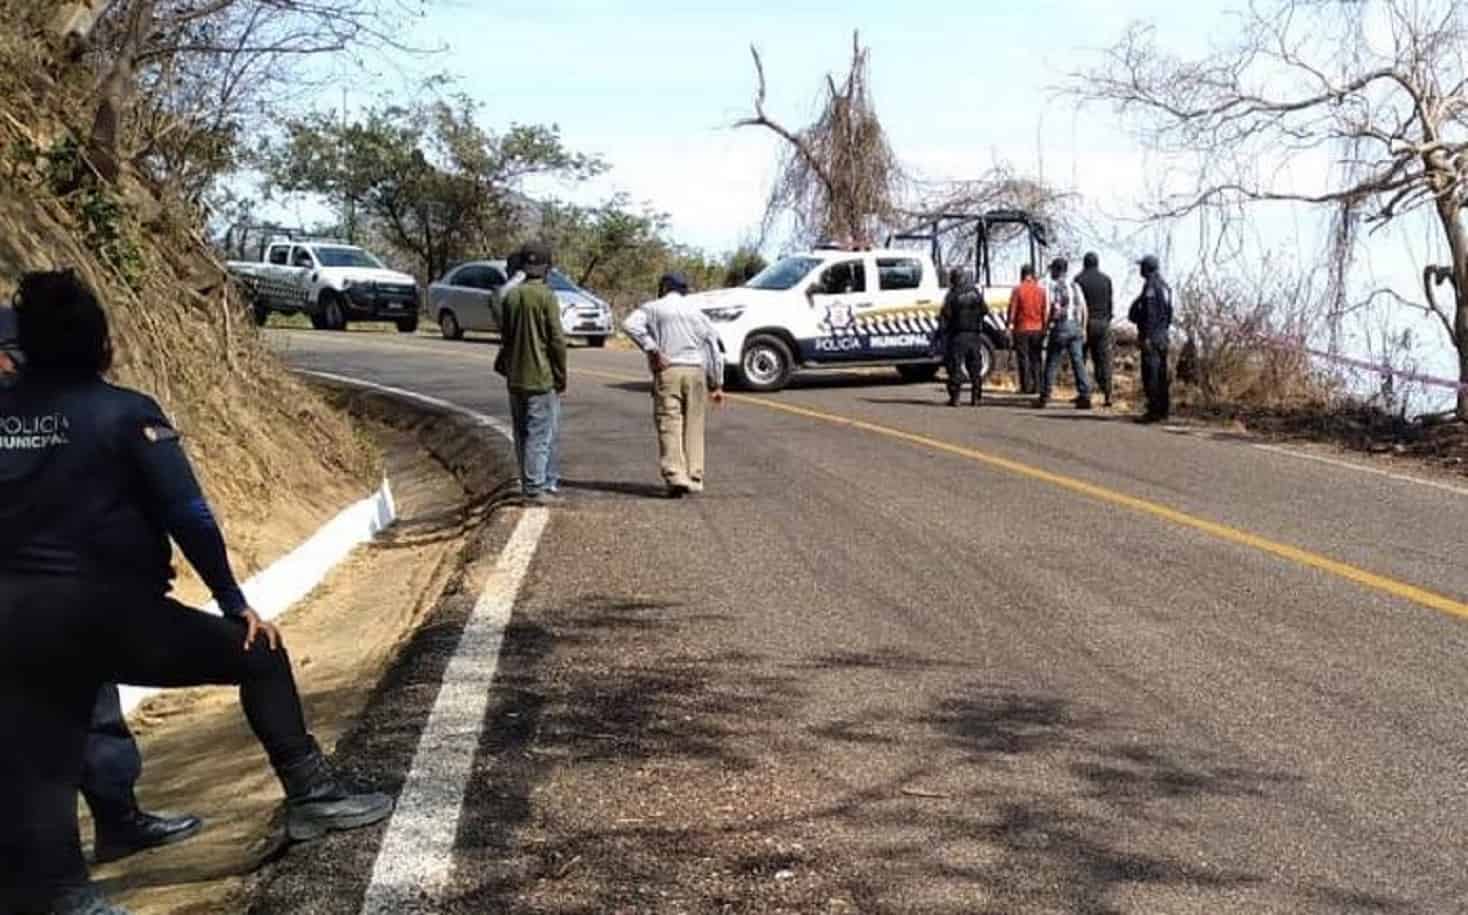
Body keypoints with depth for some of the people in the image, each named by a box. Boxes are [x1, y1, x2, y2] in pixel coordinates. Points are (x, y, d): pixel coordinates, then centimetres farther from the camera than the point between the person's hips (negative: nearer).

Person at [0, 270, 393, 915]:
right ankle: (310, 796, 16)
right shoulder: (127, 413, -7)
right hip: (109, 612, -5)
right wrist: (235, 603, -5)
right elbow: (189, 518, -13)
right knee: (256, 655, 12)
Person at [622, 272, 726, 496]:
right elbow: (714, 347, 16)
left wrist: (653, 350, -10)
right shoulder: (697, 312, 18)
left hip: (667, 371, -3)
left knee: (669, 425, -7)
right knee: (693, 426, 9)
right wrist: (717, 384, 18)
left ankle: (676, 476, -20)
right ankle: (694, 478, 9)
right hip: (696, 371, 3)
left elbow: (629, 324, -11)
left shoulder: (653, 308, 8)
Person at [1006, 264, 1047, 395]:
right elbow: (1046, 309, 4)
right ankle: (1036, 387, 6)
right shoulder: (1041, 289, 2)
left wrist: (1010, 324, 0)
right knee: (1036, 359, 9)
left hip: (1022, 329, -3)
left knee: (1023, 358, 3)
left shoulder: (1018, 289, -6)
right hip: (1038, 329, 3)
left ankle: (1025, 387, 1)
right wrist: (1045, 326, 11)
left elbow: (1012, 308, -7)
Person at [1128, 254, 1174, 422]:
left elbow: (1150, 313, -20)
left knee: (1150, 373, -10)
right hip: (1163, 333, 10)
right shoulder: (1164, 285, 16)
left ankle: (1154, 411, -12)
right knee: (1160, 373, 13)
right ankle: (1163, 409, 17)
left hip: (1152, 335, -10)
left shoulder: (1150, 286, -14)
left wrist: (1146, 336, -22)